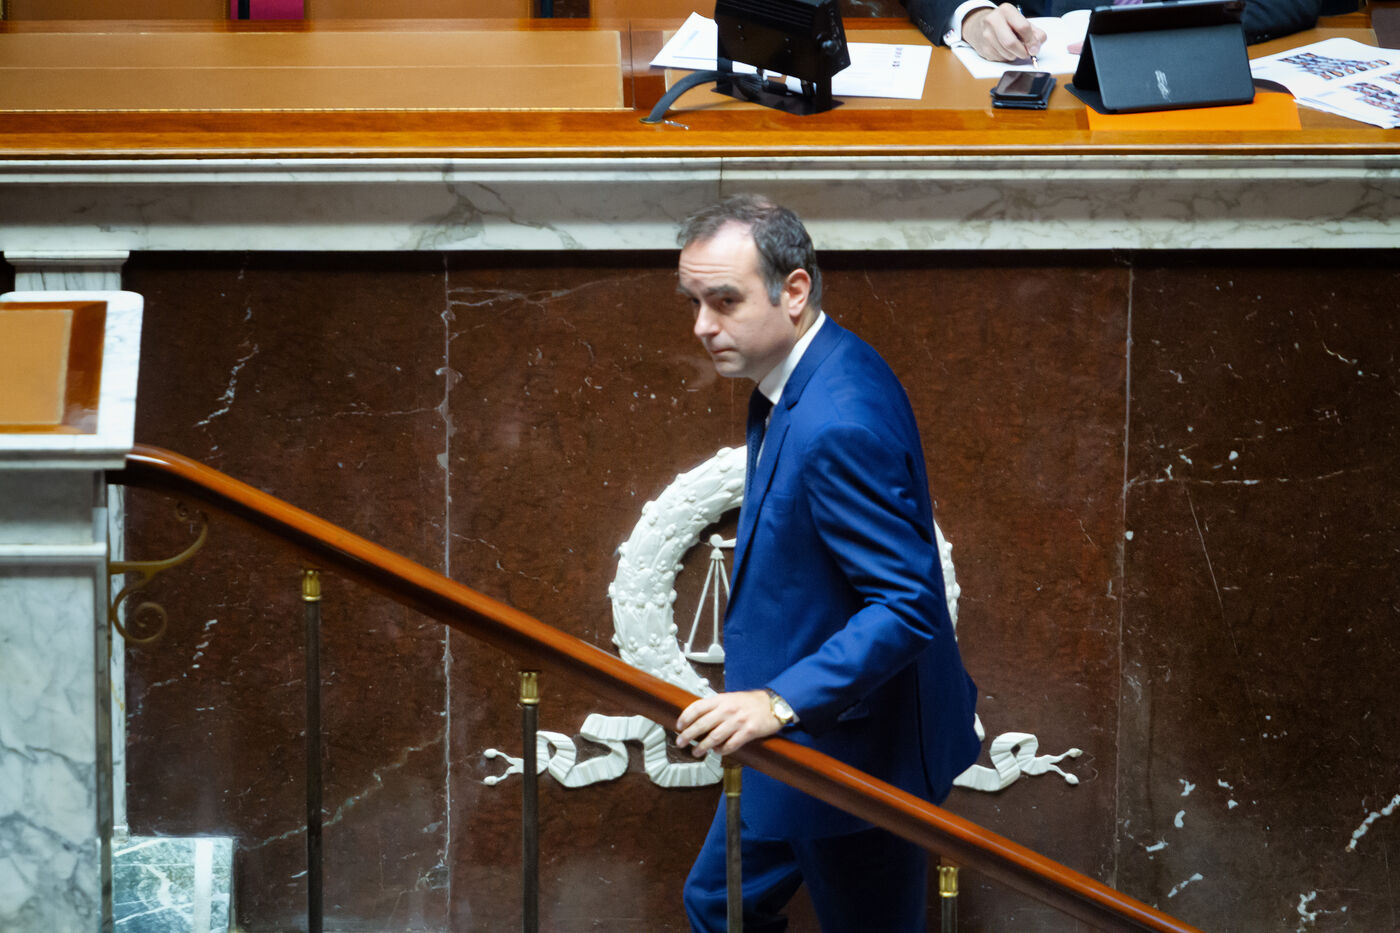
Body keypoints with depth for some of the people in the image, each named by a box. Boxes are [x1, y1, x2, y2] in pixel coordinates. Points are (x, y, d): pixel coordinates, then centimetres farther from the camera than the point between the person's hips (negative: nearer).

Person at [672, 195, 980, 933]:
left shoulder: (840, 424, -30)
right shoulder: (801, 378, 2)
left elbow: (907, 604, -32)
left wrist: (781, 702, -38)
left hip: (851, 751, -10)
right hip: (796, 743, 11)